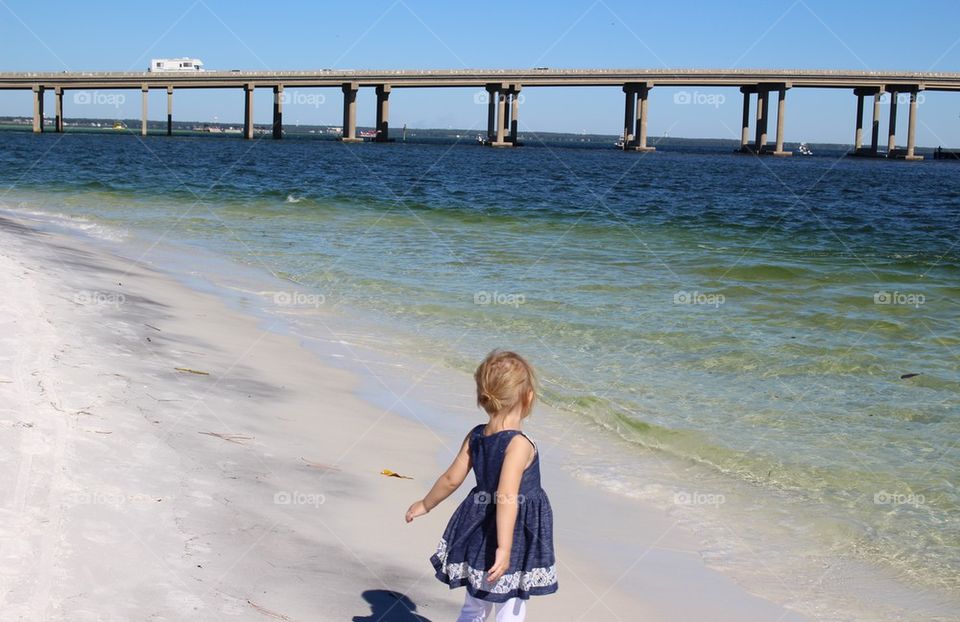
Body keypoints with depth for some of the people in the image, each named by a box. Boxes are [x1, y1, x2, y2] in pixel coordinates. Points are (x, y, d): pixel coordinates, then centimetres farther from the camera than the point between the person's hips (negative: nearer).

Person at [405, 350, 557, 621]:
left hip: (477, 535, 7)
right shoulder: (518, 444, -23)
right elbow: (507, 497, -31)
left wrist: (425, 505, 21)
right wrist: (504, 548, -34)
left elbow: (451, 479, 4)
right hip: (517, 536, -7)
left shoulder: (475, 436, -2)